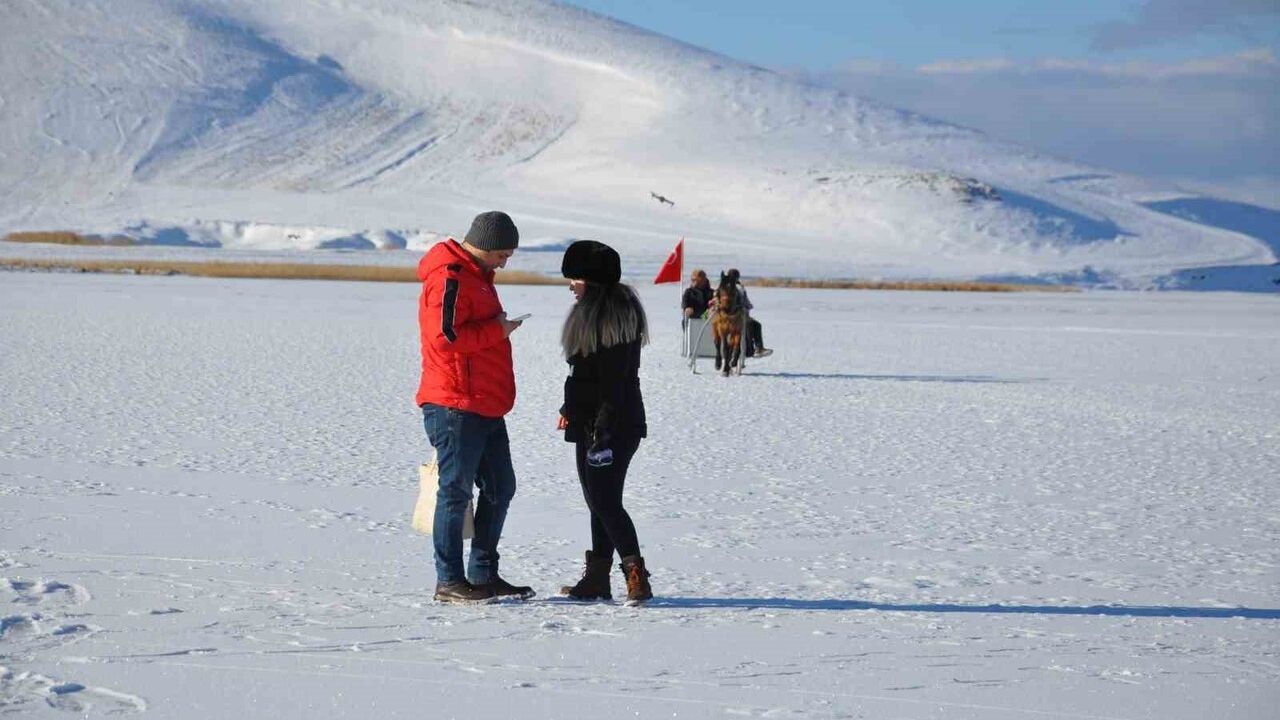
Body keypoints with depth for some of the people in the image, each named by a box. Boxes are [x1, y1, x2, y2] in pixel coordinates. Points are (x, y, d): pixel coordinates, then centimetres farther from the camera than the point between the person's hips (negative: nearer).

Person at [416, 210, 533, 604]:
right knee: (456, 490, -6)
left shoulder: (476, 276, 20)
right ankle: (449, 581, -1)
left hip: (487, 408, 11)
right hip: (455, 406, -10)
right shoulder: (448, 279, -14)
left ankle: (484, 575, 21)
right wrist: (497, 329, -17)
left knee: (500, 488, 13)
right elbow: (445, 335, -24)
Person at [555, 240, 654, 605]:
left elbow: (614, 380, -21)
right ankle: (596, 579, 16)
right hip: (589, 425, 10)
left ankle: (636, 575, -14)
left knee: (605, 501, -13)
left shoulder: (616, 315, -16)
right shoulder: (590, 315, 16)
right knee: (598, 501, 12)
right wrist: (569, 409, 25)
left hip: (614, 425, -10)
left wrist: (604, 429, -24)